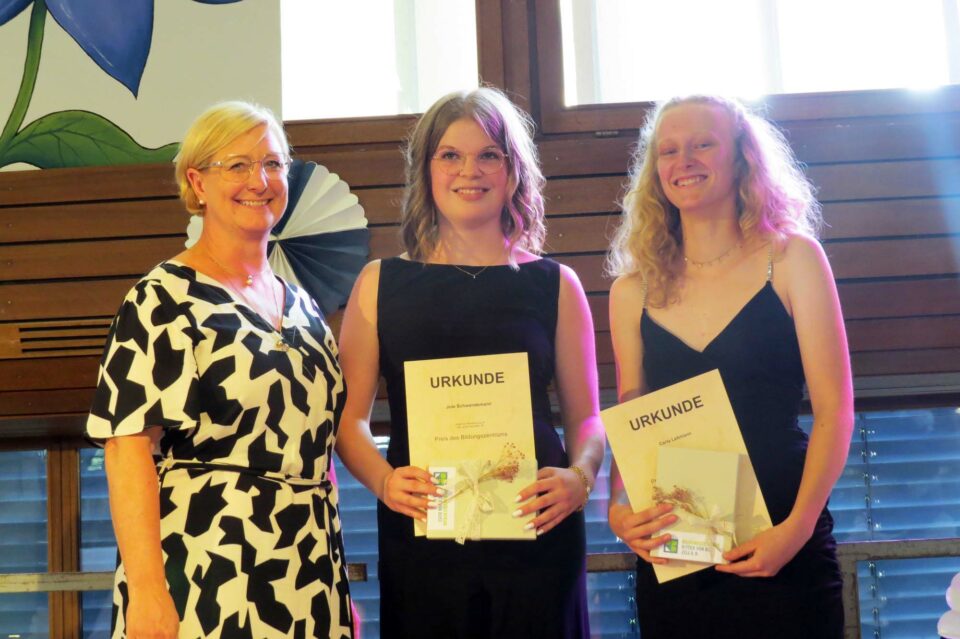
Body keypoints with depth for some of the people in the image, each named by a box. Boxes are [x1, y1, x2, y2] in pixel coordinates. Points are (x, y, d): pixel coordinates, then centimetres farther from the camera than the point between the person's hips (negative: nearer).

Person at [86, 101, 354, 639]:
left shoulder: (304, 308, 13)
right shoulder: (164, 298, -5)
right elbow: (128, 445, -13)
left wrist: (341, 586, 15)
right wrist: (146, 590, -22)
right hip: (204, 574, -6)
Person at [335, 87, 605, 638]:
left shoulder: (554, 285, 8)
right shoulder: (380, 284, 7)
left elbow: (586, 417, 9)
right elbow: (350, 417, 5)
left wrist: (579, 477, -11)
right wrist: (384, 480, -13)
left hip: (535, 536, 0)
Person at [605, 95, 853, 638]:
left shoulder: (791, 258, 0)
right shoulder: (634, 291, 6)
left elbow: (834, 409, -4)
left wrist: (797, 527, -14)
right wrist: (619, 509, -8)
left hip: (784, 551, -2)